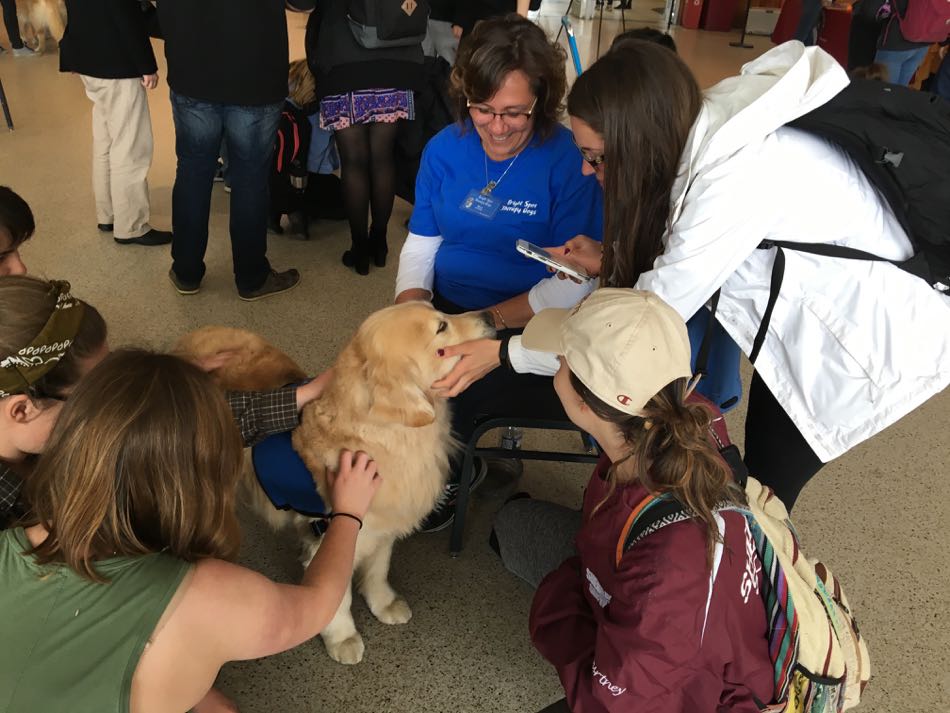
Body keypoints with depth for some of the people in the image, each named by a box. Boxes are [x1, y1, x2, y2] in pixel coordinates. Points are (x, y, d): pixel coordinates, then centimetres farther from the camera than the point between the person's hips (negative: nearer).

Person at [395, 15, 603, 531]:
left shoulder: (570, 160, -13)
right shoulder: (444, 149, 2)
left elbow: (574, 283, -15)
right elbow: (420, 244, 7)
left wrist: (483, 324, -23)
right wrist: (410, 311, -13)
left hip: (531, 329, -4)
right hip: (445, 310, 5)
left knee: (441, 390, -26)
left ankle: (448, 472, 11)